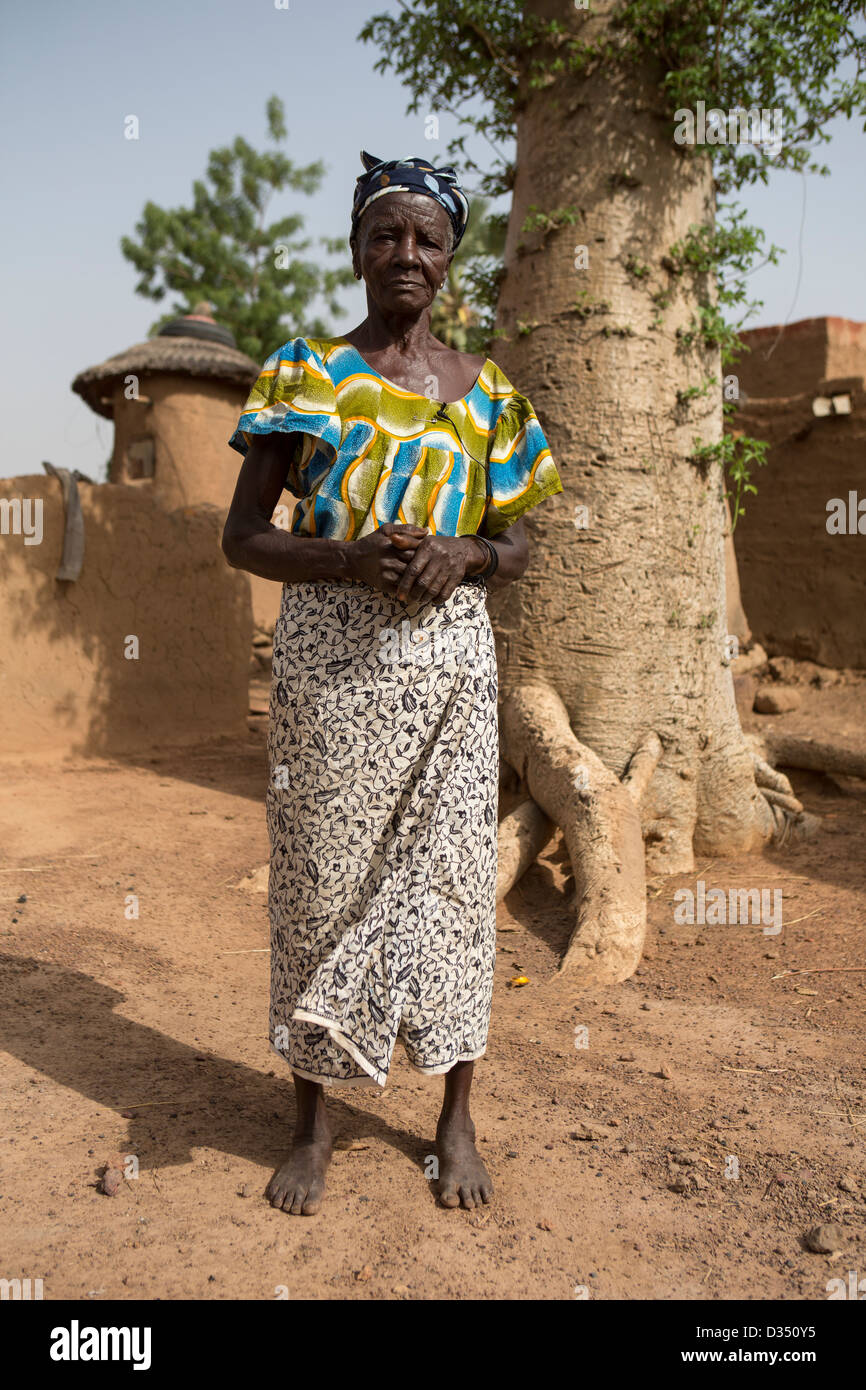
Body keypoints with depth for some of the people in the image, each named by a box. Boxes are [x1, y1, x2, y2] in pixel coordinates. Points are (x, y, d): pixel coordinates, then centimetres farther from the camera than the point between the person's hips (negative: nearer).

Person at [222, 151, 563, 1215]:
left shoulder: (484, 390, 10)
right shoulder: (303, 373, 5)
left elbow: (517, 546, 13)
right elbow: (243, 535, 2)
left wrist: (464, 556, -10)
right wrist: (346, 557, -16)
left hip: (446, 655, 2)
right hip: (328, 654, -1)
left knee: (449, 871, 4)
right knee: (323, 877, 3)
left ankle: (456, 1119, 21)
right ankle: (313, 1123, 21)